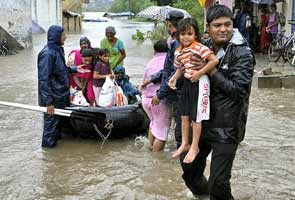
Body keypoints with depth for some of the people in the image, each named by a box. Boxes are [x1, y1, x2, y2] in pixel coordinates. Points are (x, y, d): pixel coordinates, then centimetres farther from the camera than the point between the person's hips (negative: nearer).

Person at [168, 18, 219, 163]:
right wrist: (174, 78, -1)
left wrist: (199, 73, -22)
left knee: (195, 117, 3)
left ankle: (194, 147, 17)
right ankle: (185, 143, 30)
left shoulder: (199, 48, -18)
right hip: (187, 82, 8)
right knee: (184, 115, 15)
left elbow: (214, 60, -24)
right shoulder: (178, 52, 5)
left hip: (199, 83, -7)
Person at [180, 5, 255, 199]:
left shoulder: (243, 53, -13)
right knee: (189, 168, 21)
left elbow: (238, 90, -19)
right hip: (203, 121, 7)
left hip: (227, 127, -6)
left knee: (218, 182, -4)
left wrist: (211, 70, -21)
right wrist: (190, 72, -4)